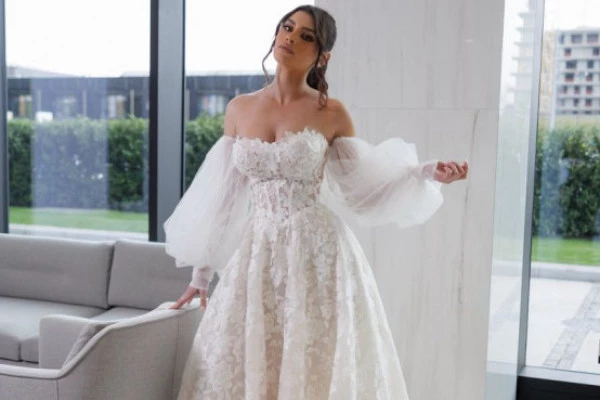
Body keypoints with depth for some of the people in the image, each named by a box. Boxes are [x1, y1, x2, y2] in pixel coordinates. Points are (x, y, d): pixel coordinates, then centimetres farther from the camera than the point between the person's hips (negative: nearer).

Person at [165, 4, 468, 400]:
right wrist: (201, 273, 11)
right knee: (245, 366, 7)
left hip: (318, 253, -3)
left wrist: (428, 173, -12)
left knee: (317, 367, 3)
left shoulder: (331, 113, -1)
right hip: (258, 255, 3)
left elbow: (363, 187, 2)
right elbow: (220, 199, 9)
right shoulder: (239, 109, 6)